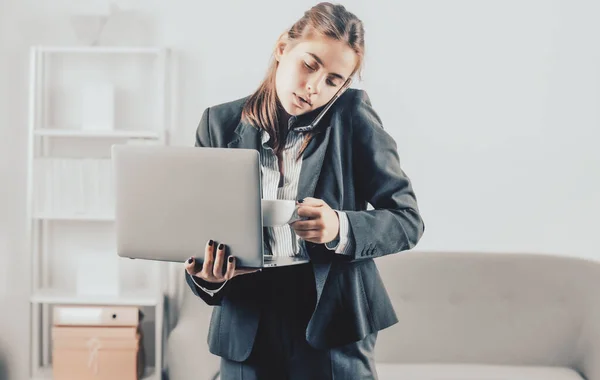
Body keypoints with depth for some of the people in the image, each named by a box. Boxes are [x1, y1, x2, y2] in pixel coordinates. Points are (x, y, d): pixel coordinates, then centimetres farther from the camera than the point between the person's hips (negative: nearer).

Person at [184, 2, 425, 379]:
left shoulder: (352, 116, -3)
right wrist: (206, 277, -18)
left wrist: (341, 228, -22)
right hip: (247, 331, 2)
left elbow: (408, 220, -3)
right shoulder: (220, 124, 3)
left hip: (332, 324, -2)